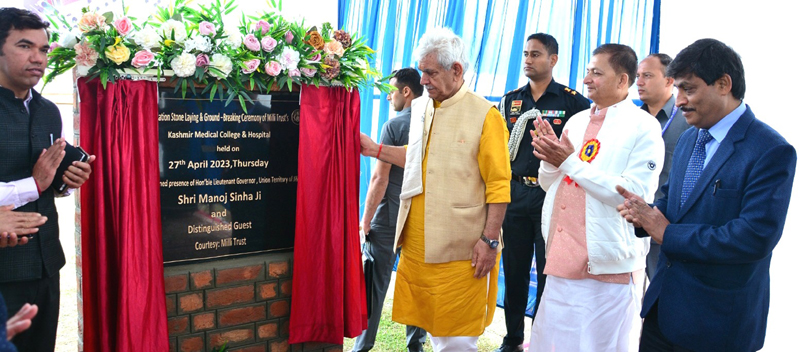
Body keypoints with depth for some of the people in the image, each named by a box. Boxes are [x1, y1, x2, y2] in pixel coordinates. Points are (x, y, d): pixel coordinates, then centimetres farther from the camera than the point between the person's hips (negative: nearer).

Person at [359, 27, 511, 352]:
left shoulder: (485, 115, -9)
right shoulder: (420, 108, 10)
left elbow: (498, 185, -11)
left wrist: (490, 240, -14)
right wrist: (375, 150, 15)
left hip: (460, 249, -6)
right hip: (416, 243, 6)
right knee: (431, 326, 15)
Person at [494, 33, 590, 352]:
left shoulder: (573, 101, -2)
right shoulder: (510, 100, 10)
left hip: (552, 195, -4)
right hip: (515, 193, 4)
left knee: (548, 272, 4)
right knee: (514, 270, 11)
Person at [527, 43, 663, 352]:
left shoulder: (643, 127, -8)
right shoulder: (576, 121, 12)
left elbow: (636, 194, -19)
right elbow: (549, 184, 16)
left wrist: (571, 163, -18)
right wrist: (550, 159, -6)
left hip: (608, 267, -6)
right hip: (563, 260, 6)